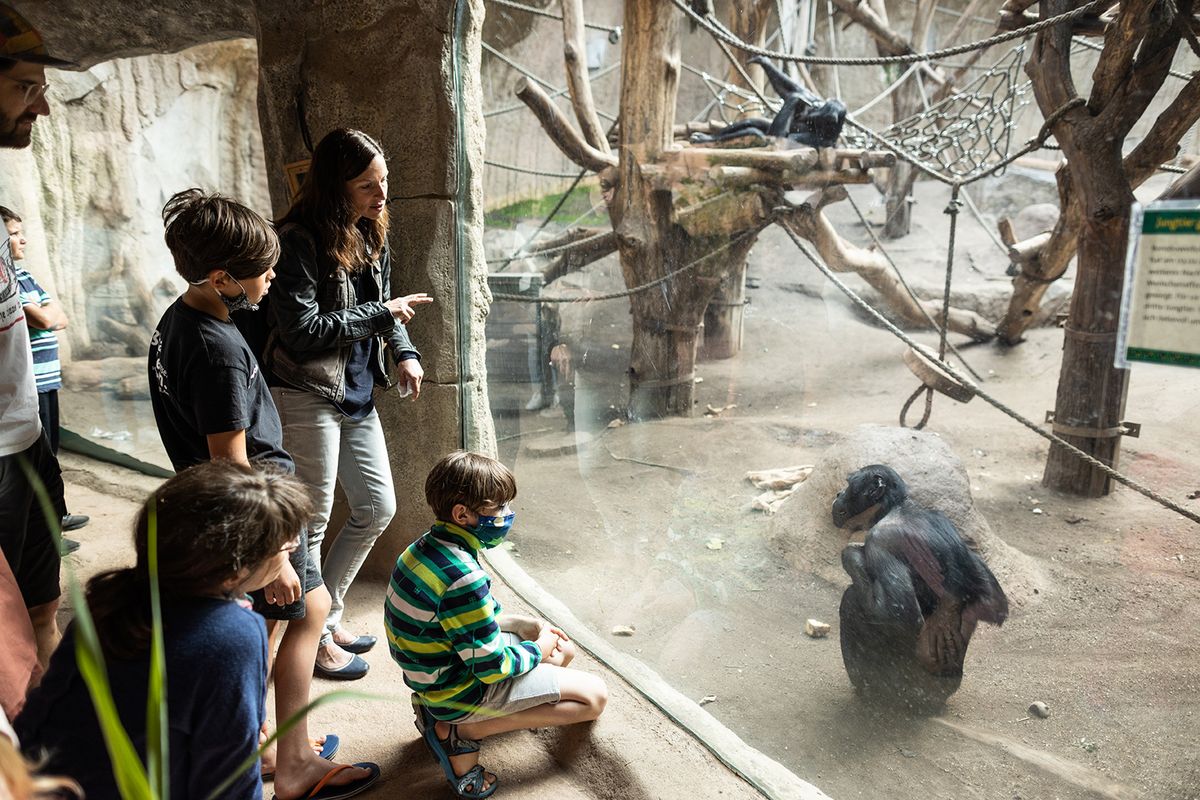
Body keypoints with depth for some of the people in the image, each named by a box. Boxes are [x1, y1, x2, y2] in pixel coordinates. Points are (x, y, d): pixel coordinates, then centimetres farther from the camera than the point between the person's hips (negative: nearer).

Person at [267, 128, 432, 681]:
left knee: (377, 508, 14)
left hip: (357, 395, 8)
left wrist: (404, 352, -1)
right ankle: (314, 637, 24)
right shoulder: (299, 240, -17)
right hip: (306, 397, -8)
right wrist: (382, 315, -16)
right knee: (312, 522, 5)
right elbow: (301, 333, -22)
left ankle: (325, 612, 32)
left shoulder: (371, 234, 8)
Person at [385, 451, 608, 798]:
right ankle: (460, 731, -6)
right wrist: (536, 649, -5)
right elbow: (493, 667, -24)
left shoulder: (426, 548, -2)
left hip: (434, 675, 9)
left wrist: (522, 623, 5)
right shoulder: (462, 578, -31)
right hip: (461, 691, -9)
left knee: (564, 650, 20)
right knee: (594, 696, -6)